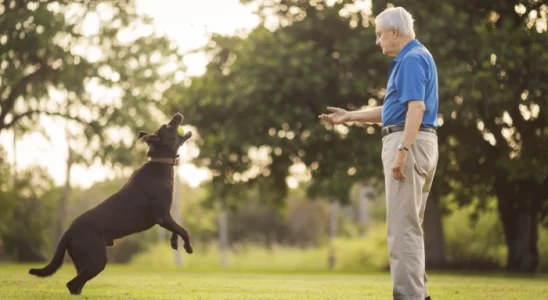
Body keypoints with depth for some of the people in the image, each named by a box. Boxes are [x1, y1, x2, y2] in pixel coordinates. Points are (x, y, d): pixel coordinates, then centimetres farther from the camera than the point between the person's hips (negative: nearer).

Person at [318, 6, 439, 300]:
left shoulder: (412, 58, -11)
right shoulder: (410, 58, 22)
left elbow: (416, 107, -23)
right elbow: (392, 110, 28)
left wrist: (402, 151, -29)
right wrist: (348, 116, 28)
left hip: (408, 142, -11)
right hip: (414, 144, 11)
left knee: (403, 224, -10)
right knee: (410, 224, 13)